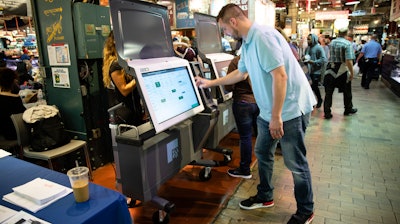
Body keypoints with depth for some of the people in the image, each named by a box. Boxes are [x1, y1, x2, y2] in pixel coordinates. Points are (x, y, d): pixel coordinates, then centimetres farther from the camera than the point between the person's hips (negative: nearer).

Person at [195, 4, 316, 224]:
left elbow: (280, 76, -26)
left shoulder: (263, 36, -20)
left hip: (290, 109, -9)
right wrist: (211, 83, 26)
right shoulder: (247, 43, 10)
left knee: (295, 163, 4)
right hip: (269, 110, 10)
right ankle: (265, 196, 38)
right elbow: (241, 73, 23)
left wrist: (276, 116, -23)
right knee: (262, 153, 18)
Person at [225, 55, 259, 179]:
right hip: (260, 102, 5)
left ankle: (245, 170, 18)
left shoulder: (236, 61, -15)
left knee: (245, 137, 4)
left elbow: (228, 87, -13)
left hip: (243, 103, -4)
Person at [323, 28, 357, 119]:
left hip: (330, 69, 3)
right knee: (347, 91, 16)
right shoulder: (348, 43, -12)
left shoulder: (331, 42, 3)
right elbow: (349, 60, -19)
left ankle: (327, 113, 5)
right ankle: (348, 110, 32)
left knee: (328, 92, 5)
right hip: (342, 70, -3)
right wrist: (352, 73, -13)